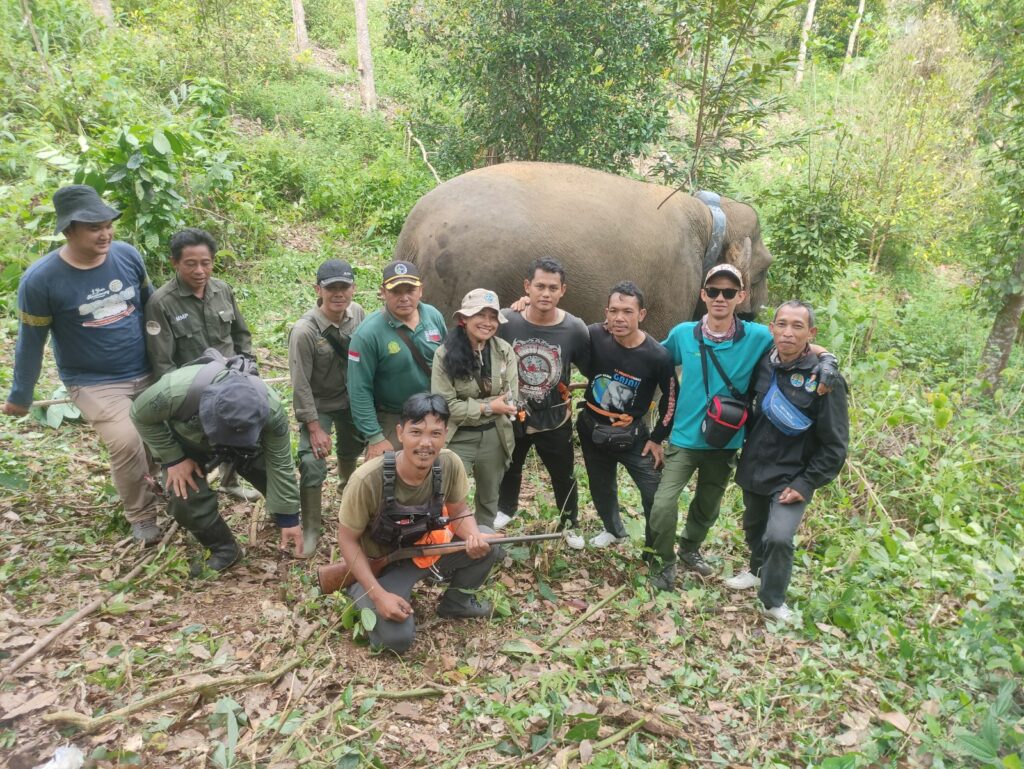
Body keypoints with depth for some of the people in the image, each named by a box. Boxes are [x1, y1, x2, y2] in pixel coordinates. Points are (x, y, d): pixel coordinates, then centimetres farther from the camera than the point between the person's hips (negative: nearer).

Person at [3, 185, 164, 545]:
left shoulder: (127, 255, -9)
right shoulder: (40, 279, -18)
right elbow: (31, 342, -7)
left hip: (147, 373, 4)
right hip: (93, 382, -4)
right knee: (126, 444, -17)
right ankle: (141, 515, 8)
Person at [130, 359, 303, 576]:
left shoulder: (271, 409, -39)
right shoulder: (176, 390, -44)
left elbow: (280, 464, -27)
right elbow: (141, 416, -21)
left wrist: (289, 519, -22)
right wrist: (173, 458, -26)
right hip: (186, 442, -1)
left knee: (276, 477, -5)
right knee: (185, 499, -19)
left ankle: (279, 511, 29)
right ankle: (224, 550, 4)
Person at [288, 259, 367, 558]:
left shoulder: (357, 313, -15)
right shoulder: (304, 331, -28)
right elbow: (301, 385, -22)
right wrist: (314, 427, -20)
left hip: (351, 399, 5)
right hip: (318, 406, -5)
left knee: (352, 449, 26)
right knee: (313, 466, -12)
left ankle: (347, 486, 59)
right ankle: (310, 529, 8)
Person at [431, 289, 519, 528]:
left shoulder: (505, 351, -5)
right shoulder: (445, 354, -14)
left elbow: (512, 400, -6)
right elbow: (444, 405, -18)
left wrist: (469, 406, -15)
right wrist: (488, 407, -21)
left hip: (494, 436, 4)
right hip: (458, 438, -3)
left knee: (489, 497, 21)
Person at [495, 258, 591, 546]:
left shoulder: (575, 329, -19)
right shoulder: (506, 321, -18)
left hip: (555, 420, -1)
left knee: (564, 476, 16)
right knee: (509, 469, 25)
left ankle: (570, 524, 43)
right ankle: (506, 509, 55)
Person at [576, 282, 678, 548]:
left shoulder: (657, 356, -20)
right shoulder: (594, 336, -17)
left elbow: (671, 397, -6)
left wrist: (657, 438, -3)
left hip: (631, 434, -2)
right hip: (591, 428, 3)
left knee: (657, 494, -3)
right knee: (601, 487, 21)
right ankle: (613, 530, 48)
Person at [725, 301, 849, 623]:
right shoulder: (764, 363, -4)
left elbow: (834, 445, -14)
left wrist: (806, 484, -17)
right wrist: (747, 451, 9)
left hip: (791, 478, -5)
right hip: (753, 469, 5)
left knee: (779, 537, -17)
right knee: (753, 527, 21)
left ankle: (773, 600, 8)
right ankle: (758, 570, 50)